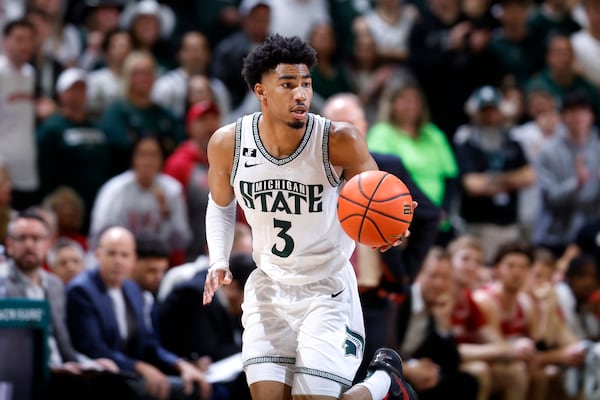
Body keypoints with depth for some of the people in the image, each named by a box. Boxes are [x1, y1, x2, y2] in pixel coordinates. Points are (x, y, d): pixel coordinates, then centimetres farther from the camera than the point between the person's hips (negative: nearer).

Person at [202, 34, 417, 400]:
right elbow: (221, 205, 11)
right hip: (268, 287, 3)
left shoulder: (339, 141, -19)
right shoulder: (227, 144, -10)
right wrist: (219, 261, -4)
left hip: (327, 288, -3)